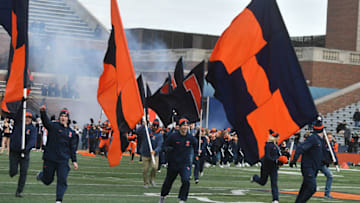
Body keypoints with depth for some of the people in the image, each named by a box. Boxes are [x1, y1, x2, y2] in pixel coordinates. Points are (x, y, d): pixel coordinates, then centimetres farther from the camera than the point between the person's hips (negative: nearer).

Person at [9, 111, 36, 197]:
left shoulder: (33, 129, -5)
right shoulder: (18, 123, 0)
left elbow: (32, 140, -18)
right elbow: (19, 113, -11)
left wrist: (27, 147, -35)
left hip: (25, 153, 0)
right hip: (14, 152, 0)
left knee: (23, 173, -5)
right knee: (13, 172, -3)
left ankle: (19, 192, 4)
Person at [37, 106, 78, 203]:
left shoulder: (71, 132, 9)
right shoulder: (53, 126, -2)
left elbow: (72, 148, 13)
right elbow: (46, 121, -23)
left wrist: (74, 161, 9)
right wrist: (43, 112, -43)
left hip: (63, 160, 2)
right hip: (50, 158, -2)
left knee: (62, 180, -7)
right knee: (47, 180, 12)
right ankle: (41, 174, 47)